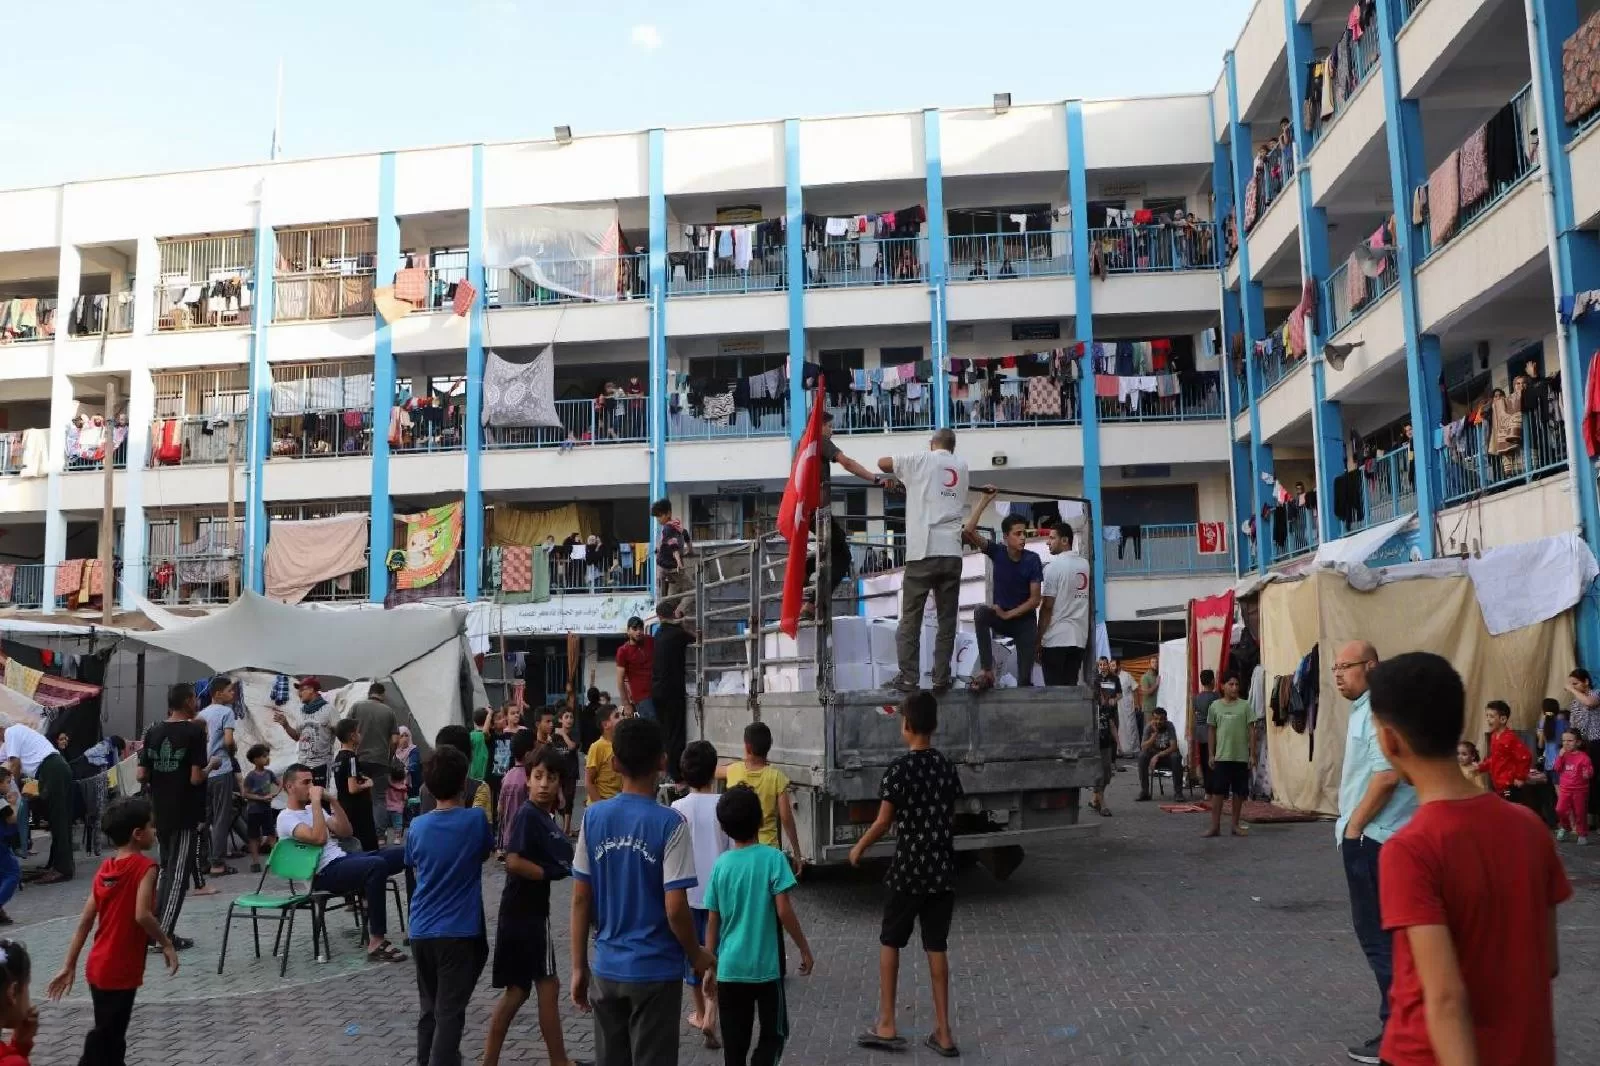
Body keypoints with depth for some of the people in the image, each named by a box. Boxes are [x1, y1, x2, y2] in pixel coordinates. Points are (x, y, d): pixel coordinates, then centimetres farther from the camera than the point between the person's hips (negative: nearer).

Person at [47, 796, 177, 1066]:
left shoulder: (105, 869, 8)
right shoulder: (144, 866, -14)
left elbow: (84, 921, 8)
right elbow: (142, 915, -25)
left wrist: (69, 966, 12)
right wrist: (166, 943, -12)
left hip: (98, 968, 8)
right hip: (119, 972, -8)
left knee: (111, 1035, 19)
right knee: (106, 1038, 1)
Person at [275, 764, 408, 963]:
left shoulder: (312, 809, 22)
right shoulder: (286, 817, -5)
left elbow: (345, 831, 16)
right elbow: (319, 838, -22)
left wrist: (333, 800, 6)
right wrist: (316, 801, -18)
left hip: (342, 859, 8)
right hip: (323, 874, -8)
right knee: (377, 865, -36)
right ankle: (376, 943, -34)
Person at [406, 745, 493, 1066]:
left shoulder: (417, 827, -1)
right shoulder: (475, 820, -11)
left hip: (421, 931, 4)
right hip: (459, 932, -4)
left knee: (429, 1010, 18)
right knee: (450, 1013, -1)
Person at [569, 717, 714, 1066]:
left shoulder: (593, 817, -4)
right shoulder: (670, 823, -15)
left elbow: (581, 899, 0)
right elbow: (675, 907, -16)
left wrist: (578, 966, 9)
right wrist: (696, 955, 1)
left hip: (606, 969, 4)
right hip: (656, 970, -4)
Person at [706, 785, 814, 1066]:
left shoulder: (721, 864, -1)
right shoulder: (772, 857, -11)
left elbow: (712, 921, 3)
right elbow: (784, 911, -14)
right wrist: (804, 948, -2)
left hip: (729, 968, 3)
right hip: (765, 966, -3)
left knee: (734, 1041, 13)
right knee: (774, 1033, 12)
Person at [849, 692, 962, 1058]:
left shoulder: (900, 768, -14)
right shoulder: (947, 767, 3)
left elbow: (883, 822, -11)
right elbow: (951, 818, 11)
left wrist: (859, 848, 5)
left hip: (908, 870, -5)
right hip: (942, 869, 5)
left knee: (890, 942, 10)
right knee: (937, 947, 10)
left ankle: (886, 1025, 14)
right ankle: (942, 1032, 12)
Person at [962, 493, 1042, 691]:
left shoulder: (1033, 560, -13)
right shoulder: (997, 551, -10)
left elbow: (1035, 599, -13)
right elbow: (968, 531, -24)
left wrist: (1008, 614, -22)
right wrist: (986, 500, -26)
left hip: (1024, 620, 0)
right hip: (1000, 616, 1)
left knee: (1025, 681, -10)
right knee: (981, 611, -34)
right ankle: (987, 671, -35)